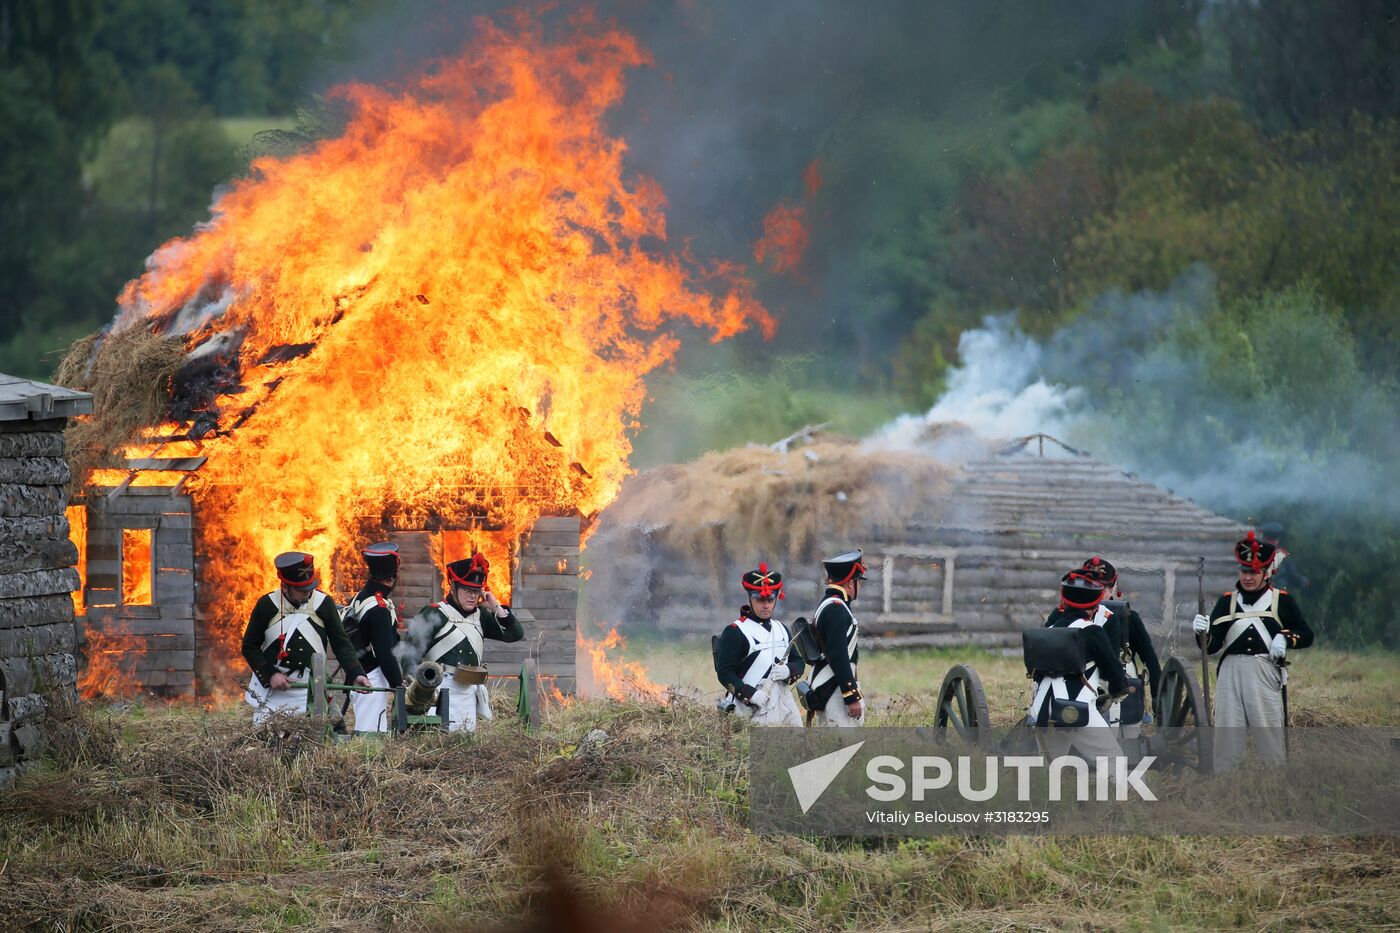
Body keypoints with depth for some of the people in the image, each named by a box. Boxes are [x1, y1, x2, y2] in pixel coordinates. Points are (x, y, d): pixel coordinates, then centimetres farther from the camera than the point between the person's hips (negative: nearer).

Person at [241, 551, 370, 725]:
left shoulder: (324, 604, 0)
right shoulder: (267, 605, -2)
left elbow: (341, 644, 3)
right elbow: (249, 646, 3)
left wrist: (356, 674, -11)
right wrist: (270, 674, -10)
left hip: (308, 694, 0)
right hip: (270, 692, 0)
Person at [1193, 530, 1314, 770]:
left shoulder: (1281, 600, 9)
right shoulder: (1227, 601, 12)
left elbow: (1307, 635, 10)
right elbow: (1211, 646, 7)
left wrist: (1286, 639, -10)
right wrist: (1203, 633, -15)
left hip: (1266, 675, -2)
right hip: (1231, 674, 2)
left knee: (1270, 734, 0)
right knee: (1227, 736, 2)